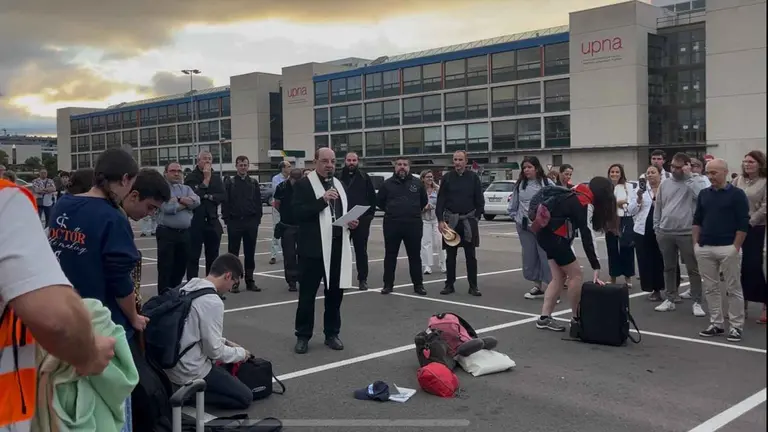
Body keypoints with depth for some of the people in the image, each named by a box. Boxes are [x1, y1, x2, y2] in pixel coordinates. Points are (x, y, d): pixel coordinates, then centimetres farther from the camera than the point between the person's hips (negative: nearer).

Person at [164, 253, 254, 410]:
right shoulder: (212, 301, -24)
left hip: (171, 365, 9)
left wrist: (225, 342, 14)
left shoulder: (188, 287, 2)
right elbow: (214, 350, -19)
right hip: (191, 371, -9)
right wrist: (241, 352, -1)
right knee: (245, 398, 1)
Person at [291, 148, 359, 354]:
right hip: (313, 248, -5)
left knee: (335, 293, 10)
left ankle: (332, 333, 22)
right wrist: (323, 200, -24)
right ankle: (303, 336, 12)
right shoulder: (303, 184, -4)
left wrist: (351, 222, 3)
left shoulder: (339, 184, 16)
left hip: (337, 247, 6)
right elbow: (298, 213, -16)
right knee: (307, 294, 2)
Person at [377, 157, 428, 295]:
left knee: (415, 256, 5)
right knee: (390, 255, 5)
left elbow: (424, 201, 17)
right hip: (392, 225, 0)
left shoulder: (417, 183, 6)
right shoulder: (387, 183, 4)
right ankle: (388, 284, 14)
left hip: (413, 225, 0)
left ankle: (418, 284, 13)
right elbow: (380, 201, 13)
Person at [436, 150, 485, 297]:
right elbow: (440, 200, 2)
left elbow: (480, 200, 4)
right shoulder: (447, 177, 3)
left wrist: (476, 217, -5)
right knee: (450, 255, 7)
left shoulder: (473, 178, 2)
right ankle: (449, 284, 15)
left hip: (469, 220, -1)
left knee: (471, 255, 3)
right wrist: (441, 220, -6)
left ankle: (473, 286, 8)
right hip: (451, 220, 1)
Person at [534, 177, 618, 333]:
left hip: (546, 233, 9)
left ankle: (545, 318, 9)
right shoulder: (585, 204, -18)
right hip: (554, 237, -9)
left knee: (559, 277, 10)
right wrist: (596, 268, -26)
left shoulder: (578, 194, 9)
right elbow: (587, 236, -24)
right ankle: (577, 319, 8)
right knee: (575, 274, -1)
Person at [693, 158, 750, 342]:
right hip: (705, 248, 5)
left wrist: (736, 247, -12)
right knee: (710, 288, 9)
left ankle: (736, 326, 10)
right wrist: (696, 243, 6)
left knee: (733, 289, 2)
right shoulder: (703, 194, 10)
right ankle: (716, 324, 18)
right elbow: (697, 220, 14)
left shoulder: (737, 194, -4)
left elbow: (743, 224, -7)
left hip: (728, 248, -5)